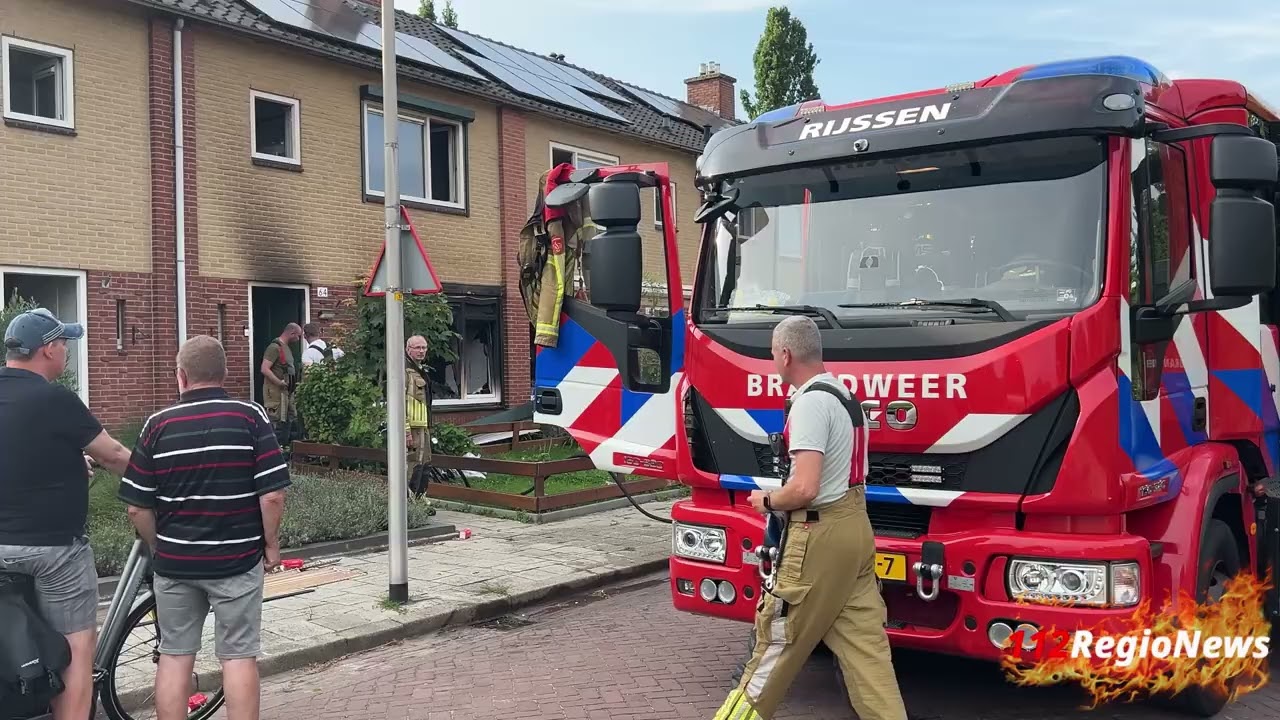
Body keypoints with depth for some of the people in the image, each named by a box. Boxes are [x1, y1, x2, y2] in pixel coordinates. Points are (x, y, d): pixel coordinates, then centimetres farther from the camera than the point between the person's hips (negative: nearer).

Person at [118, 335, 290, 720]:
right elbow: (272, 495, -14)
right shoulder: (250, 417, -9)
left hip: (174, 561, 2)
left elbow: (137, 507, -2)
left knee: (174, 656, 13)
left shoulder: (159, 424, -3)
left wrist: (159, 547, 15)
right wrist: (270, 544, 1)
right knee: (238, 657, 6)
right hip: (237, 559, -2)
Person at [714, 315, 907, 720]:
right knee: (864, 643, 10)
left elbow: (804, 488, -26)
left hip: (819, 537, -9)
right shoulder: (845, 395, 14)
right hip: (855, 527, 10)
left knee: (777, 638, 6)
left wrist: (768, 501, -7)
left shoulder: (810, 402, -18)